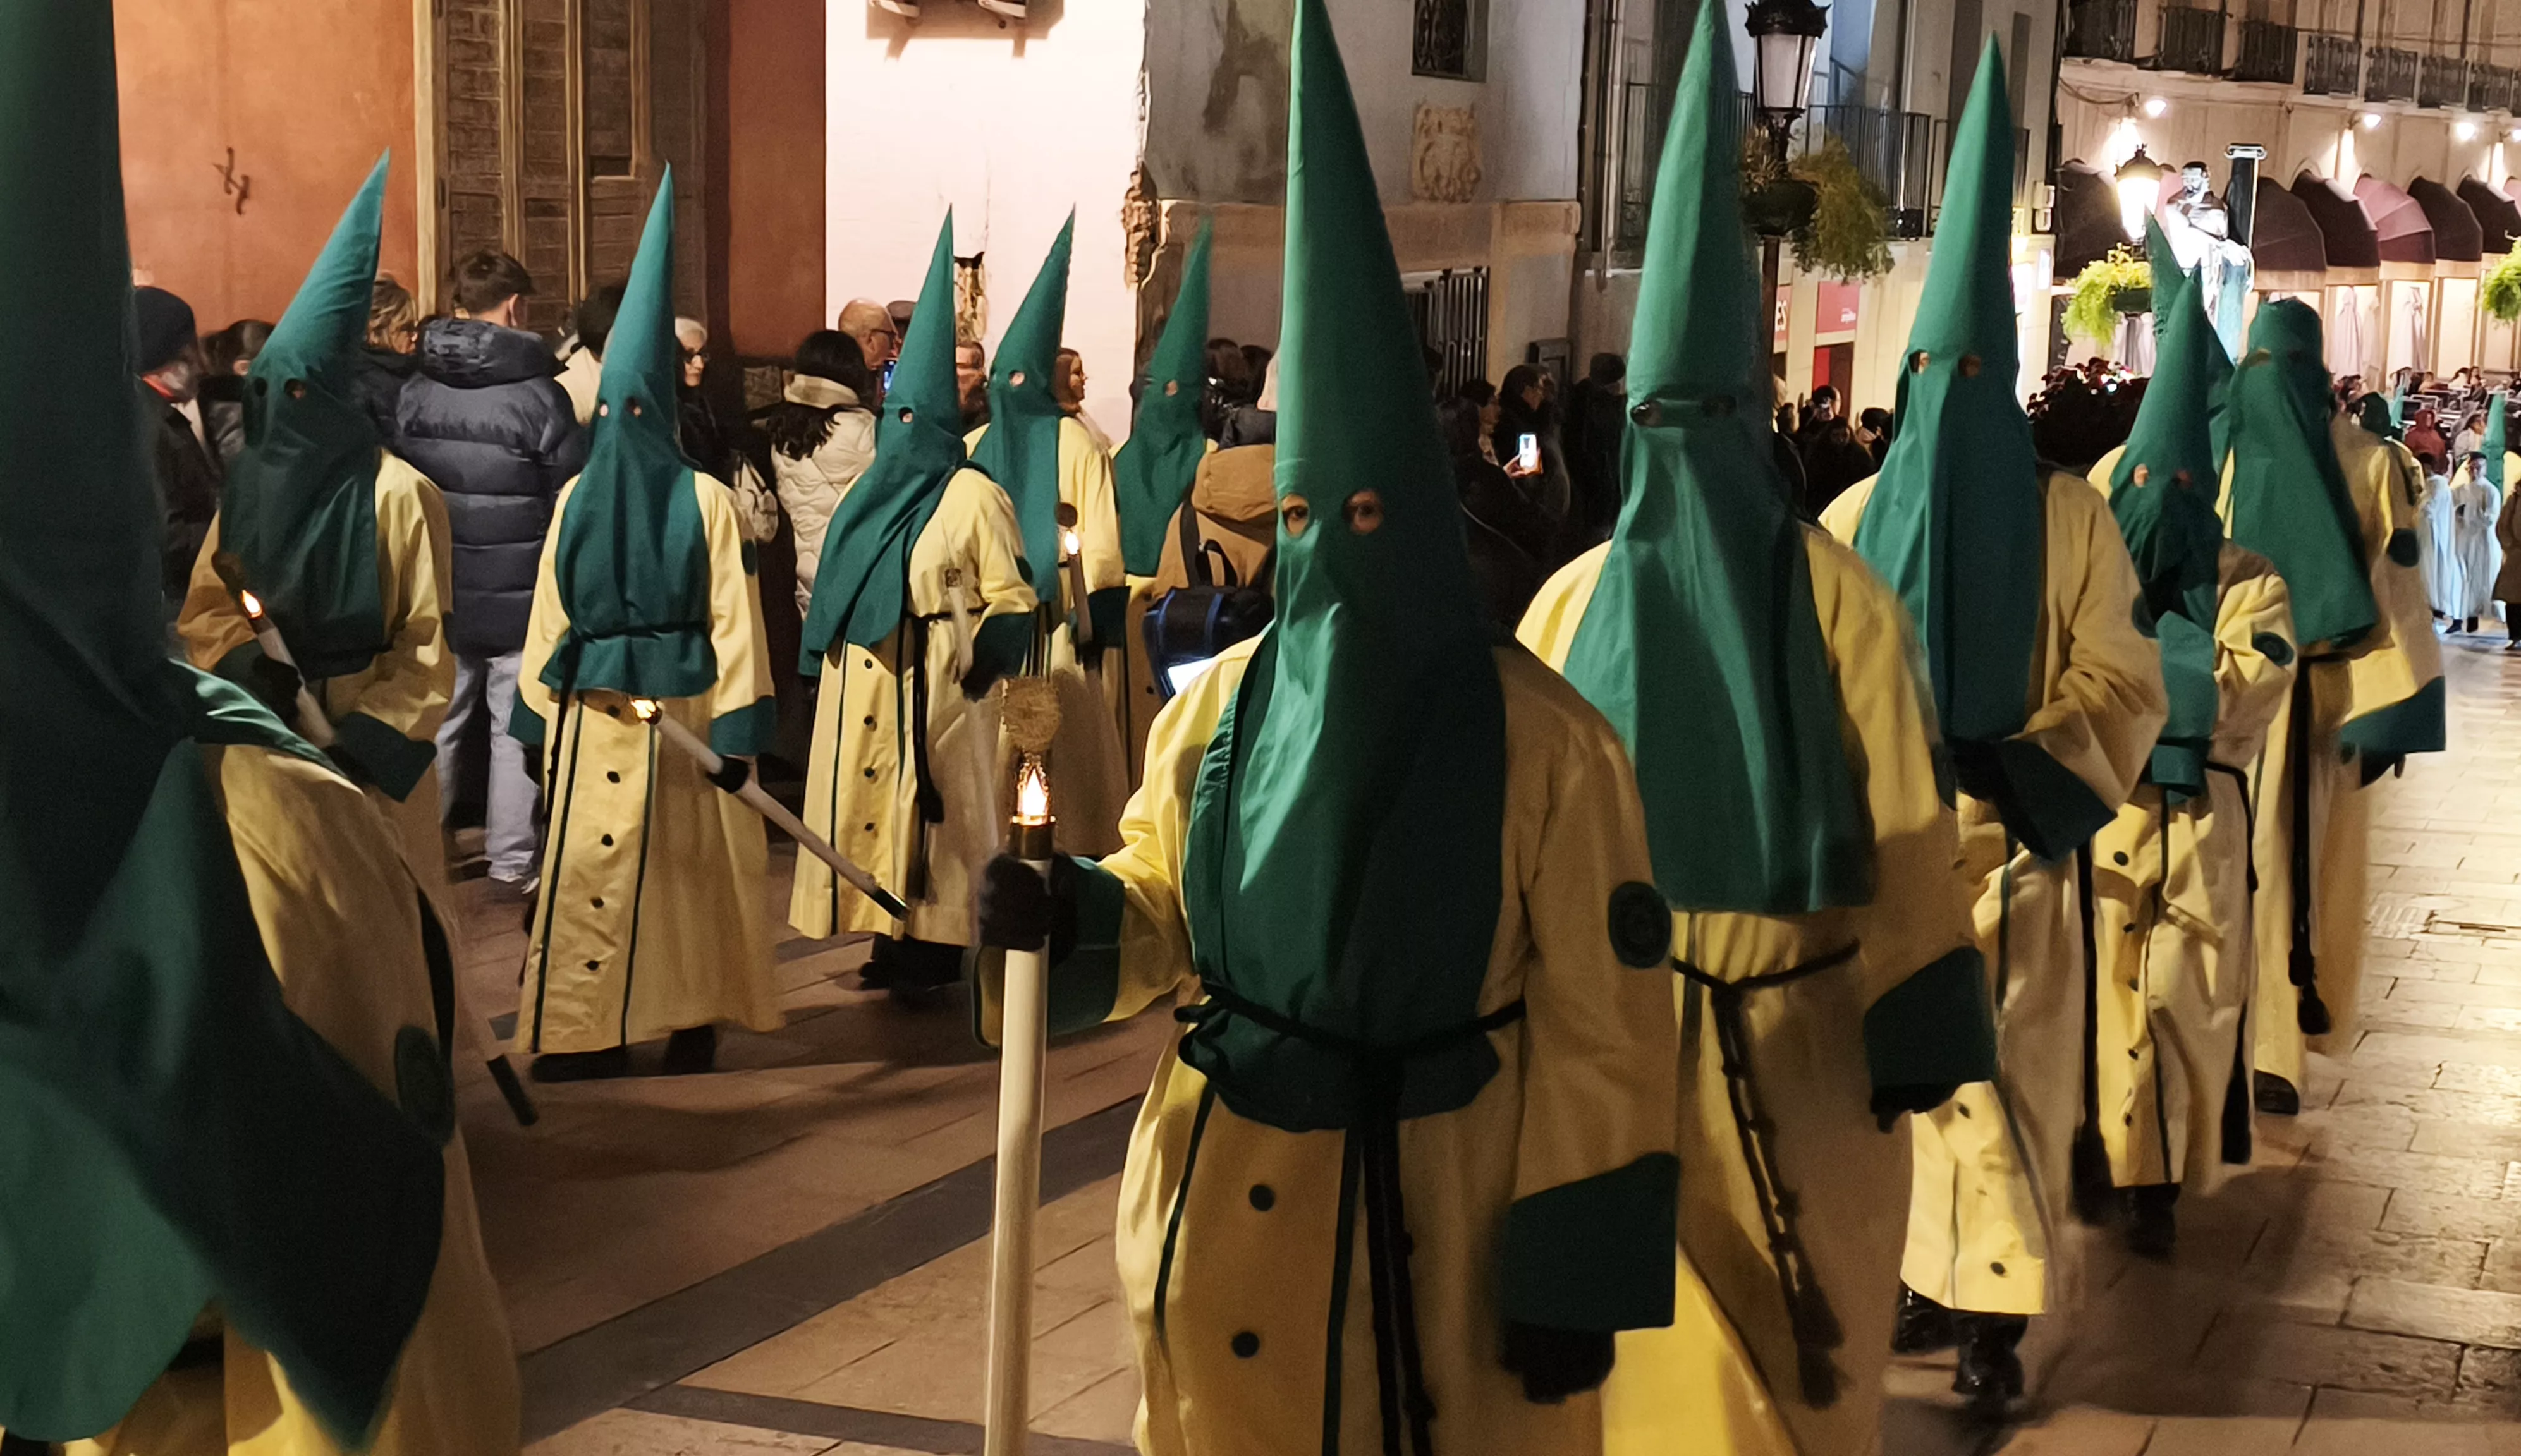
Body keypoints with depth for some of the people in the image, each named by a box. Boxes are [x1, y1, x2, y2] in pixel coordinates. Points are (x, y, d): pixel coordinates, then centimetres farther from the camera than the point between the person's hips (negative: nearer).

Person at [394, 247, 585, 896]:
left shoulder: (413, 392, -1)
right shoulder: (540, 395, -14)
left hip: (438, 592, 4)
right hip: (521, 592, -4)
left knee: (436, 721, 14)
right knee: (517, 727, 6)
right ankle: (513, 862, 11)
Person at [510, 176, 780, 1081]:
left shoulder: (575, 497, -3)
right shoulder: (706, 499, -7)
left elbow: (548, 620, 1)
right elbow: (731, 622, -8)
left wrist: (539, 719, 8)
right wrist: (738, 731, -5)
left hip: (588, 714, 0)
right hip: (684, 710, 0)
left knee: (590, 879, 5)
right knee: (688, 873, 12)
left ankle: (587, 1044, 4)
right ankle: (690, 1040, 20)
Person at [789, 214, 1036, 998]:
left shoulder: (972, 496, -7)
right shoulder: (871, 491, 14)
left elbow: (1011, 600, -9)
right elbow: (838, 589, 19)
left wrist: (977, 670, -17)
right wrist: (824, 668, 13)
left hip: (934, 686, -7)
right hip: (862, 687, 7)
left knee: (930, 806, -2)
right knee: (869, 799, 8)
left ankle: (935, 947, 5)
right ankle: (891, 935, 17)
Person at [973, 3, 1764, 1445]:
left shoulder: (1544, 739, -13)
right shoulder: (1216, 708, -1)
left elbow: (1600, 1027, -10)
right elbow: (1164, 914, 10)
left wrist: (1579, 1269, -11)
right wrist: (1067, 912, -13)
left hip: (1448, 1216, -4)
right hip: (1228, 1203, 4)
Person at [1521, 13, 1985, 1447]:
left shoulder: (1574, 599, -7)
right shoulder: (1838, 597, -10)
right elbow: (1907, 830, -10)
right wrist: (1918, 1028, -4)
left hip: (1609, 1009, 1)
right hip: (1801, 1019, -1)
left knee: (1634, 1321, 14)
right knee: (1803, 1321, 14)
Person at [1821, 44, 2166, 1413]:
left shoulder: (2067, 516, -2)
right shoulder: (1854, 519, 5)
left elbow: (2121, 683, -3)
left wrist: (2023, 770, -17)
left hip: (2007, 846, -2)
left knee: (2003, 1078, -3)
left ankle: (1993, 1310, 8)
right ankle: (1921, 1276, 21)